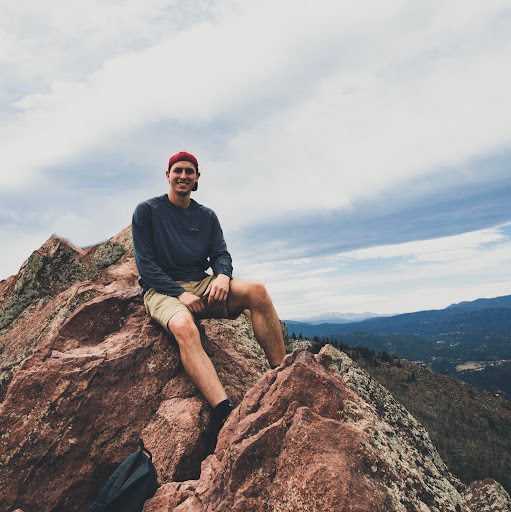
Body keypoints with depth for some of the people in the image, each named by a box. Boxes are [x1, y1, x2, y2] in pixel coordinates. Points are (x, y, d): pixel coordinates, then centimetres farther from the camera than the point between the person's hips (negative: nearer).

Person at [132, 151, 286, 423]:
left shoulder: (207, 216, 16)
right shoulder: (146, 211, 5)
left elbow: (221, 254, 8)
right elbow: (145, 264, -3)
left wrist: (222, 275, -18)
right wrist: (180, 293, -16)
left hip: (201, 286, 4)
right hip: (162, 290, -3)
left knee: (256, 290, -25)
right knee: (184, 327, -38)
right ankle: (226, 413, -51)